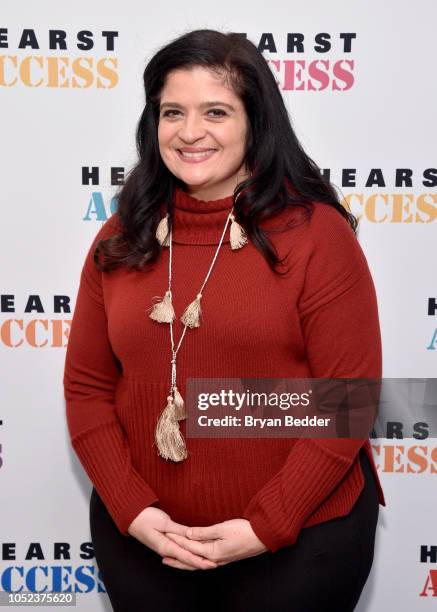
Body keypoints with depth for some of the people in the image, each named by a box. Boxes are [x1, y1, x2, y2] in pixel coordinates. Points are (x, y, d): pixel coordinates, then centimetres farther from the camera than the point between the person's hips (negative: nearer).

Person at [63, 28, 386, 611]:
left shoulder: (316, 232, -10)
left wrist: (267, 525, -14)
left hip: (301, 537, -3)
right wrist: (131, 509, -7)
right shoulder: (121, 240, 1)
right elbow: (87, 387, 3)